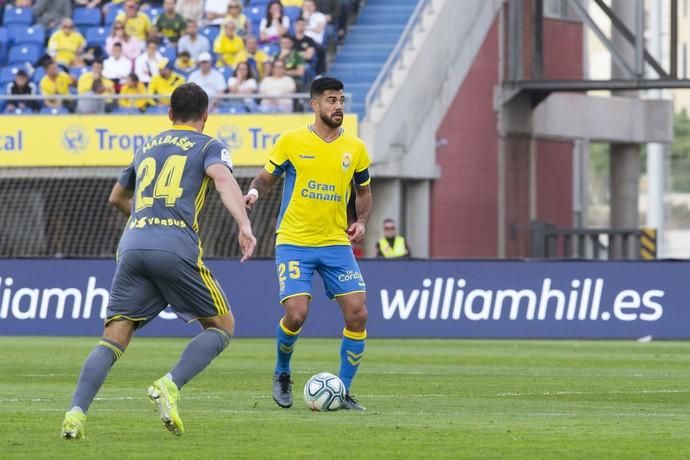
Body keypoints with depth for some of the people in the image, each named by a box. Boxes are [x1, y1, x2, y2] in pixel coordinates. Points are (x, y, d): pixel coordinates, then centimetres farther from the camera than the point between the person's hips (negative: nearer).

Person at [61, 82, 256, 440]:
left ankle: (76, 413, -16)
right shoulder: (208, 146, 12)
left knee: (113, 339, 4)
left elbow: (117, 198, 43)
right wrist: (244, 226, -23)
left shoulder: (146, 148, 28)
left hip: (132, 246, 4)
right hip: (176, 248, -4)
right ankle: (170, 386, -10)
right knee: (222, 326, 11)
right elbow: (223, 180, -11)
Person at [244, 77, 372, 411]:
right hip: (294, 242, -3)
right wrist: (254, 192, -16)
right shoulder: (291, 142, -3)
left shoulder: (354, 148, 5)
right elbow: (266, 178, 6)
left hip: (336, 244, 3)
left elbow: (363, 192, 19)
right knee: (296, 314, -16)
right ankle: (282, 374, 15)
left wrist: (361, 221, 0)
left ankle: (343, 391, 6)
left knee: (358, 313, -8)